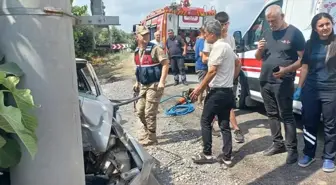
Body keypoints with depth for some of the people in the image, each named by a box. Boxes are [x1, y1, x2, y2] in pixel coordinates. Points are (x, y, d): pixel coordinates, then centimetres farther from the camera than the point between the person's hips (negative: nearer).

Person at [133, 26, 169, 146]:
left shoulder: (155, 49, -14)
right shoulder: (136, 52, 10)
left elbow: (166, 64, -18)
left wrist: (162, 82, -25)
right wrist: (137, 82, 21)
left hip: (154, 85, -8)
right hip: (143, 86, 8)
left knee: (149, 113, -3)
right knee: (140, 111, 14)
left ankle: (151, 138, 12)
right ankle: (146, 129, 37)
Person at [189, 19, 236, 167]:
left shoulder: (218, 46, -14)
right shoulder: (227, 46, 15)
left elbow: (212, 71, -19)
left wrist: (199, 89, -13)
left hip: (218, 92, -9)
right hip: (227, 91, 9)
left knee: (205, 122, 5)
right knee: (225, 125, 11)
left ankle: (207, 154, 14)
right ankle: (227, 158, 17)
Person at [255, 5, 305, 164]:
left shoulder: (294, 33, -4)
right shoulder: (267, 34, 12)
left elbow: (302, 59, -6)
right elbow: (258, 58, 17)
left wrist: (286, 70, -23)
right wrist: (260, 49, -7)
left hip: (283, 83, -6)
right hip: (265, 82, 6)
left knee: (286, 116, -2)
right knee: (272, 114, 12)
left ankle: (292, 149, 8)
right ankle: (278, 144, 24)